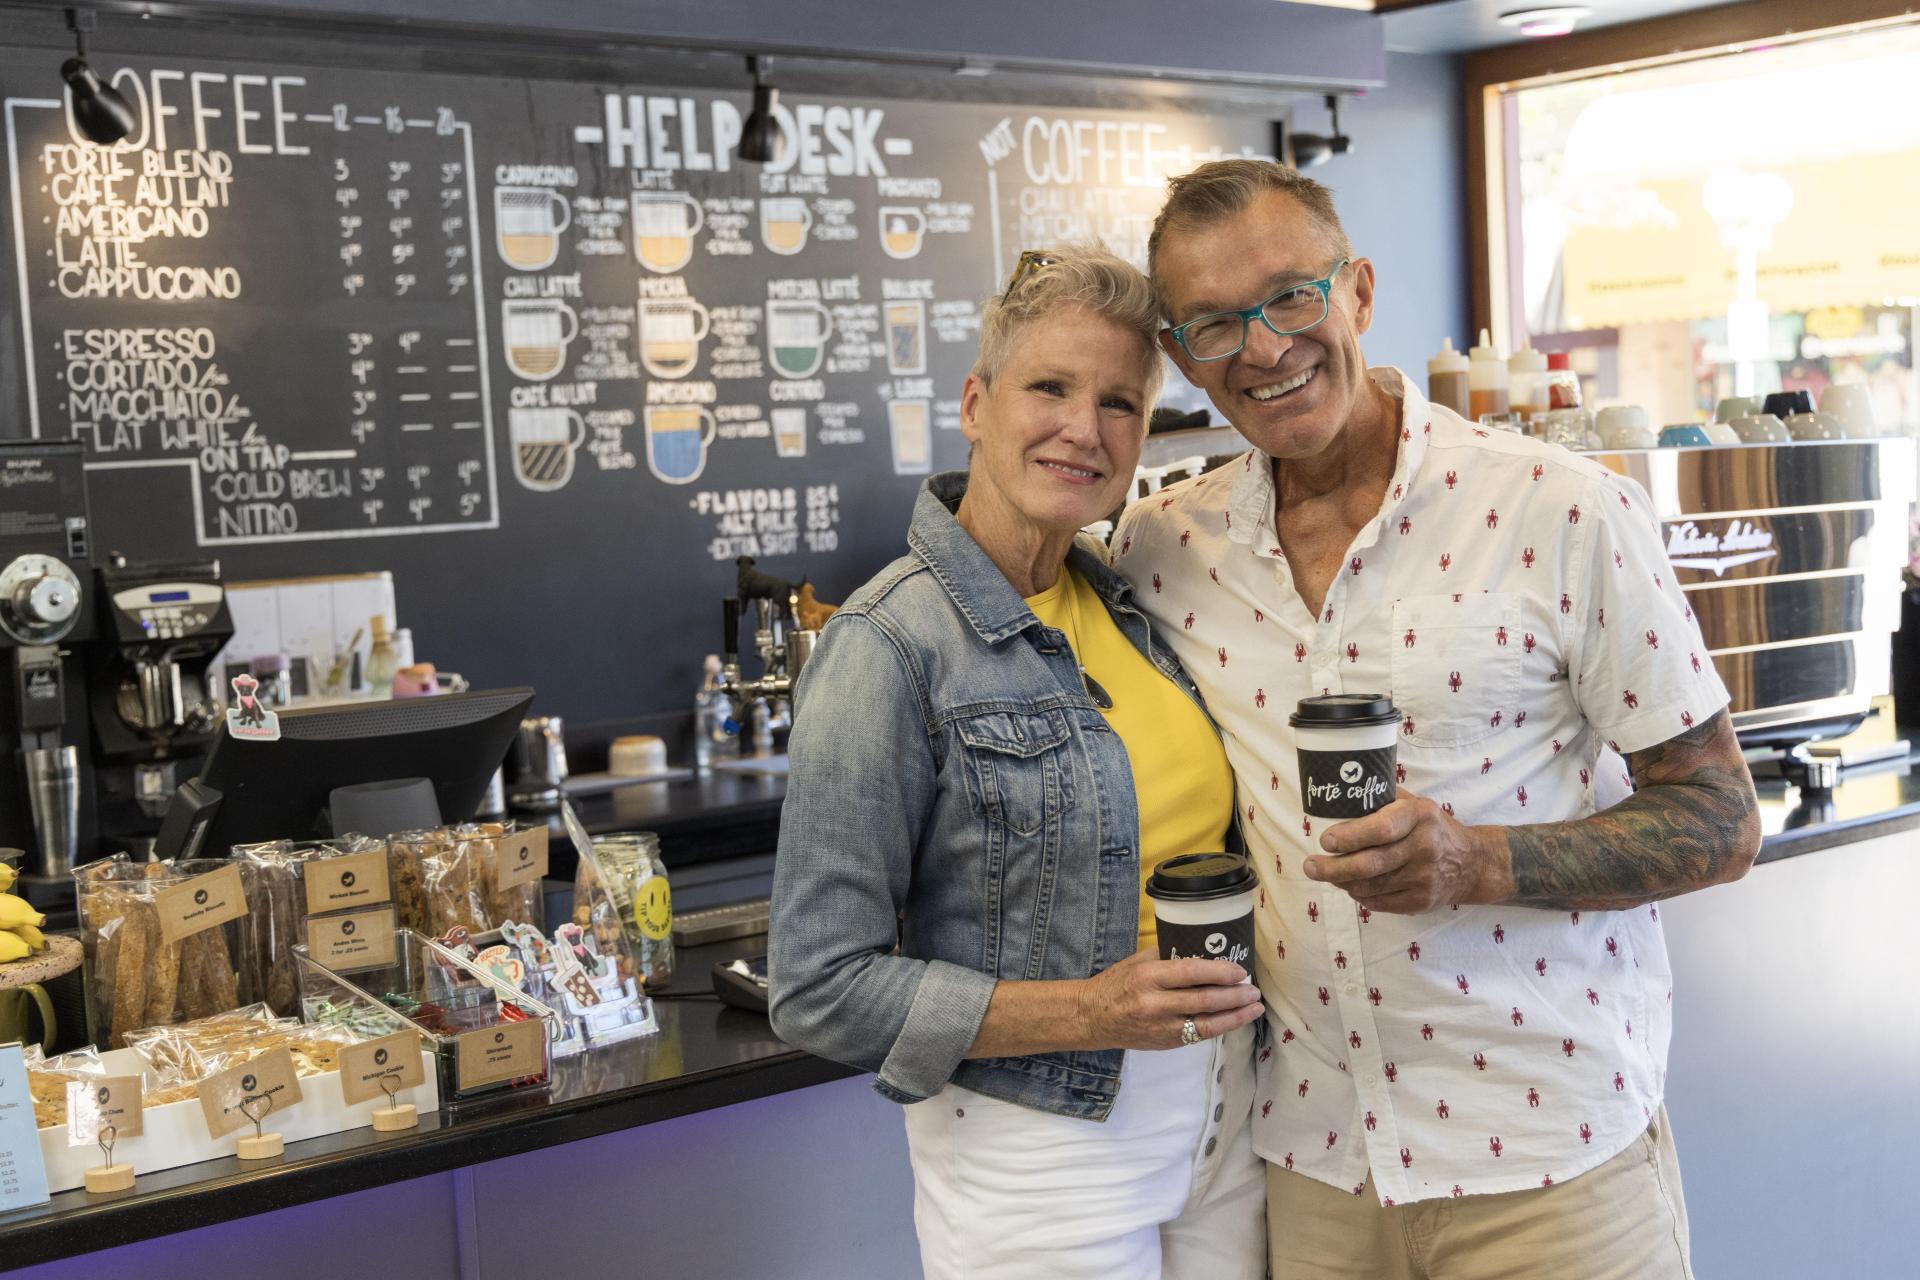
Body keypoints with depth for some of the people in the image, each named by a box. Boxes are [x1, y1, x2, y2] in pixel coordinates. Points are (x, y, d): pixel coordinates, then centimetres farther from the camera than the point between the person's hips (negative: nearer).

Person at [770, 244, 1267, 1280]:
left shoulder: (1123, 602, 3)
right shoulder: (890, 647, -18)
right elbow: (821, 990, -18)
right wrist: (1087, 1012, -24)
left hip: (1225, 1122, 7)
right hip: (1040, 1158, -6)